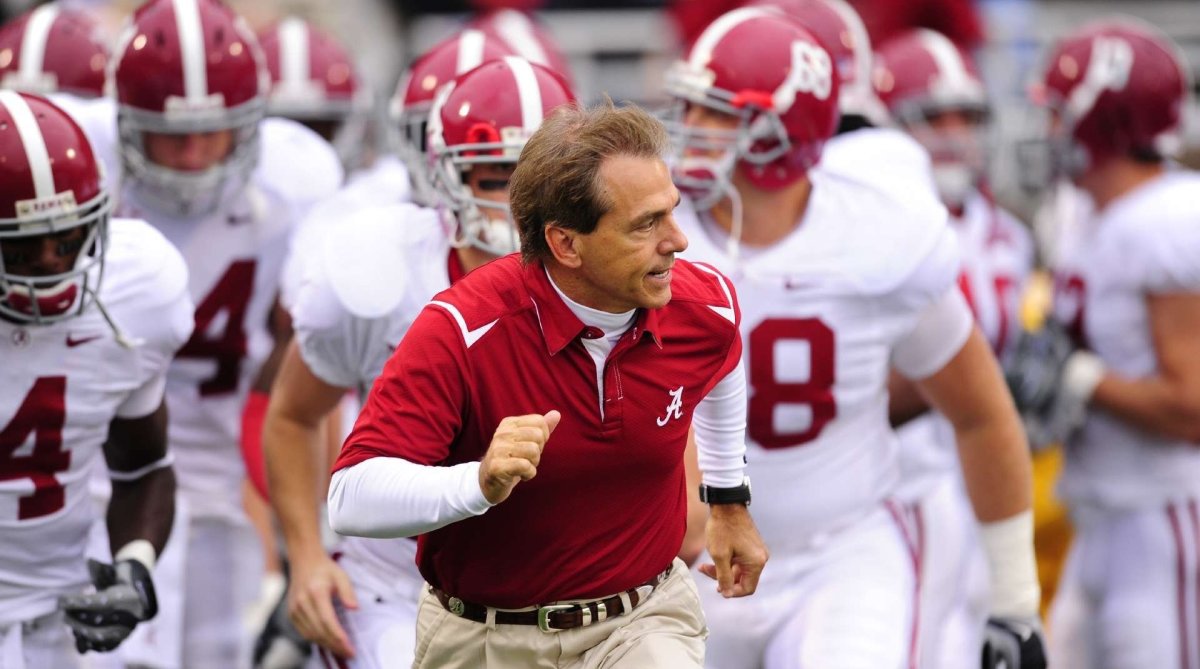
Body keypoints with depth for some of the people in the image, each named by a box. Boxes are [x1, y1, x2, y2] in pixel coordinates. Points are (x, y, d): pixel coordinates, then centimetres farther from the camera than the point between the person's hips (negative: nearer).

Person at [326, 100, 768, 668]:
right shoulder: (463, 330, -25)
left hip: (642, 620, 2)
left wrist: (730, 501, 27)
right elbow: (352, 499, -30)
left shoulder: (707, 308, -10)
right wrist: (480, 484, -46)